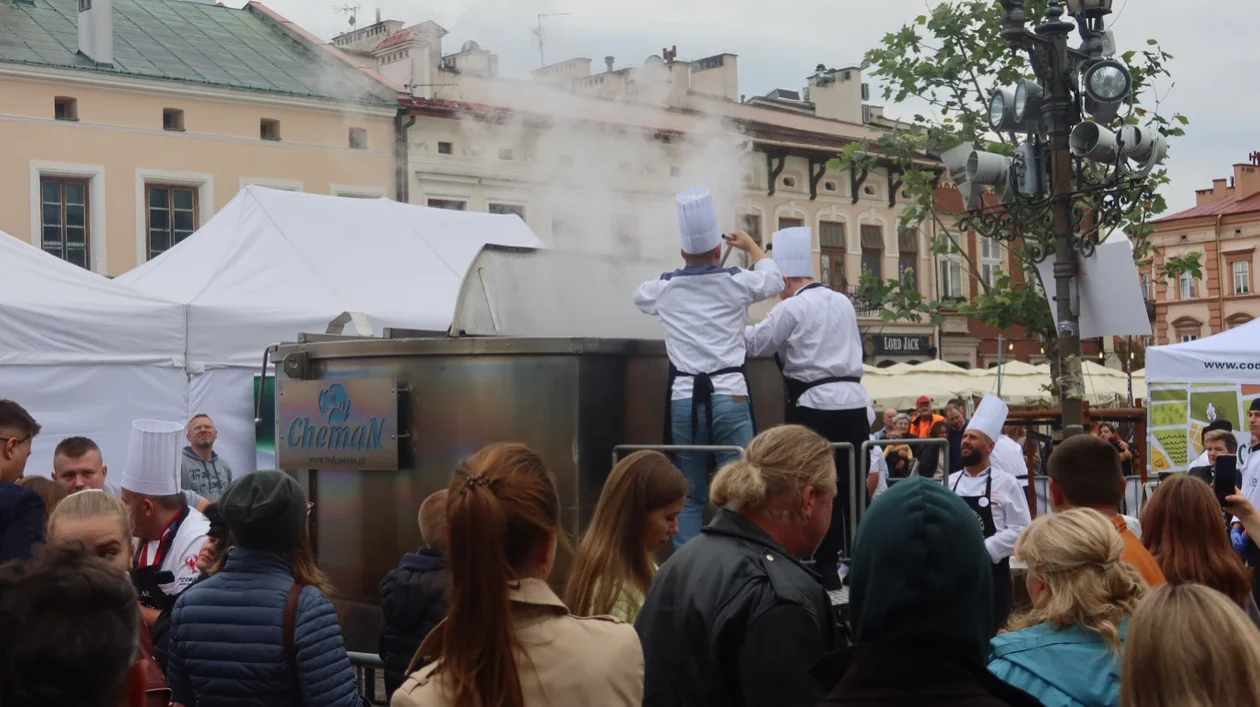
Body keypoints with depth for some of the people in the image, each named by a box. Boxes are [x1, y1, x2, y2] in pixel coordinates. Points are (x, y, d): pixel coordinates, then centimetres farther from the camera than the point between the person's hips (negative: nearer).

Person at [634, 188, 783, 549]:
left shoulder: (664, 288, 6)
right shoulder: (735, 282, 1)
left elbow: (640, 296, 31)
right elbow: (774, 279, 22)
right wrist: (751, 245, 38)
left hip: (684, 398, 2)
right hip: (729, 395, -2)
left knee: (689, 496, 9)